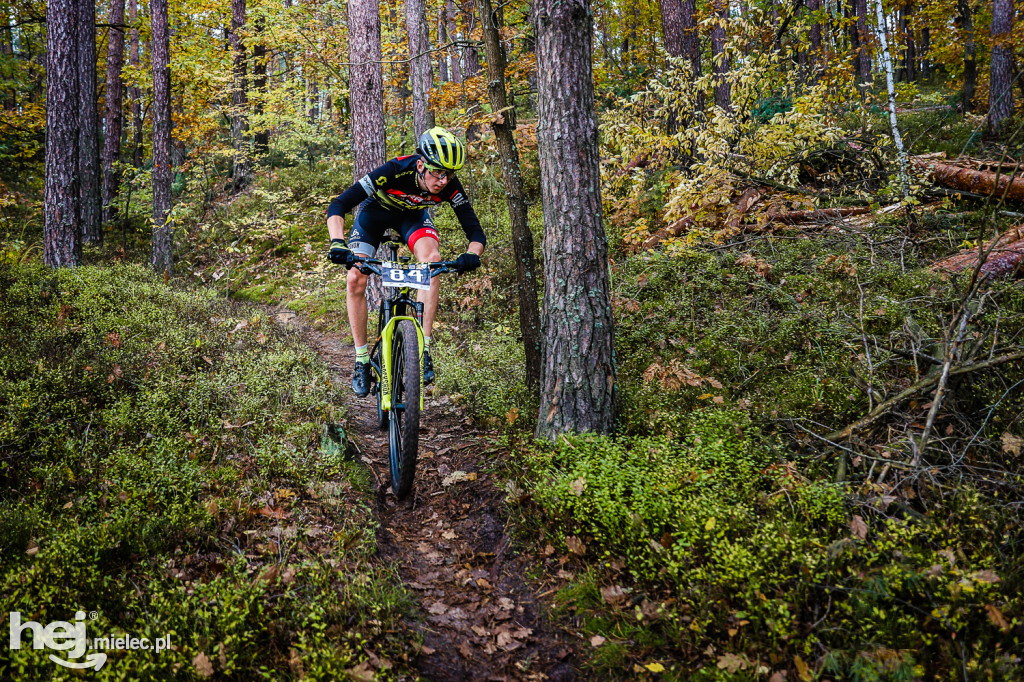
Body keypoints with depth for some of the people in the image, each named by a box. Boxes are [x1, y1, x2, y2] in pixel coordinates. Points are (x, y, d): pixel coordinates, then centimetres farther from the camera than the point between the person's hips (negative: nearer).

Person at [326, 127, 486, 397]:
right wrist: (337, 243, -57)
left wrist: (472, 254, -50)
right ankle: (362, 360, -1)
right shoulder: (395, 171, -39)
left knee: (432, 258, -29)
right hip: (375, 210, -1)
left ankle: (423, 348, -24)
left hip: (413, 214, 2)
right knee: (355, 280, -16)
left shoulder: (450, 186, -31)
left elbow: (475, 231, -27)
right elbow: (338, 205, -40)